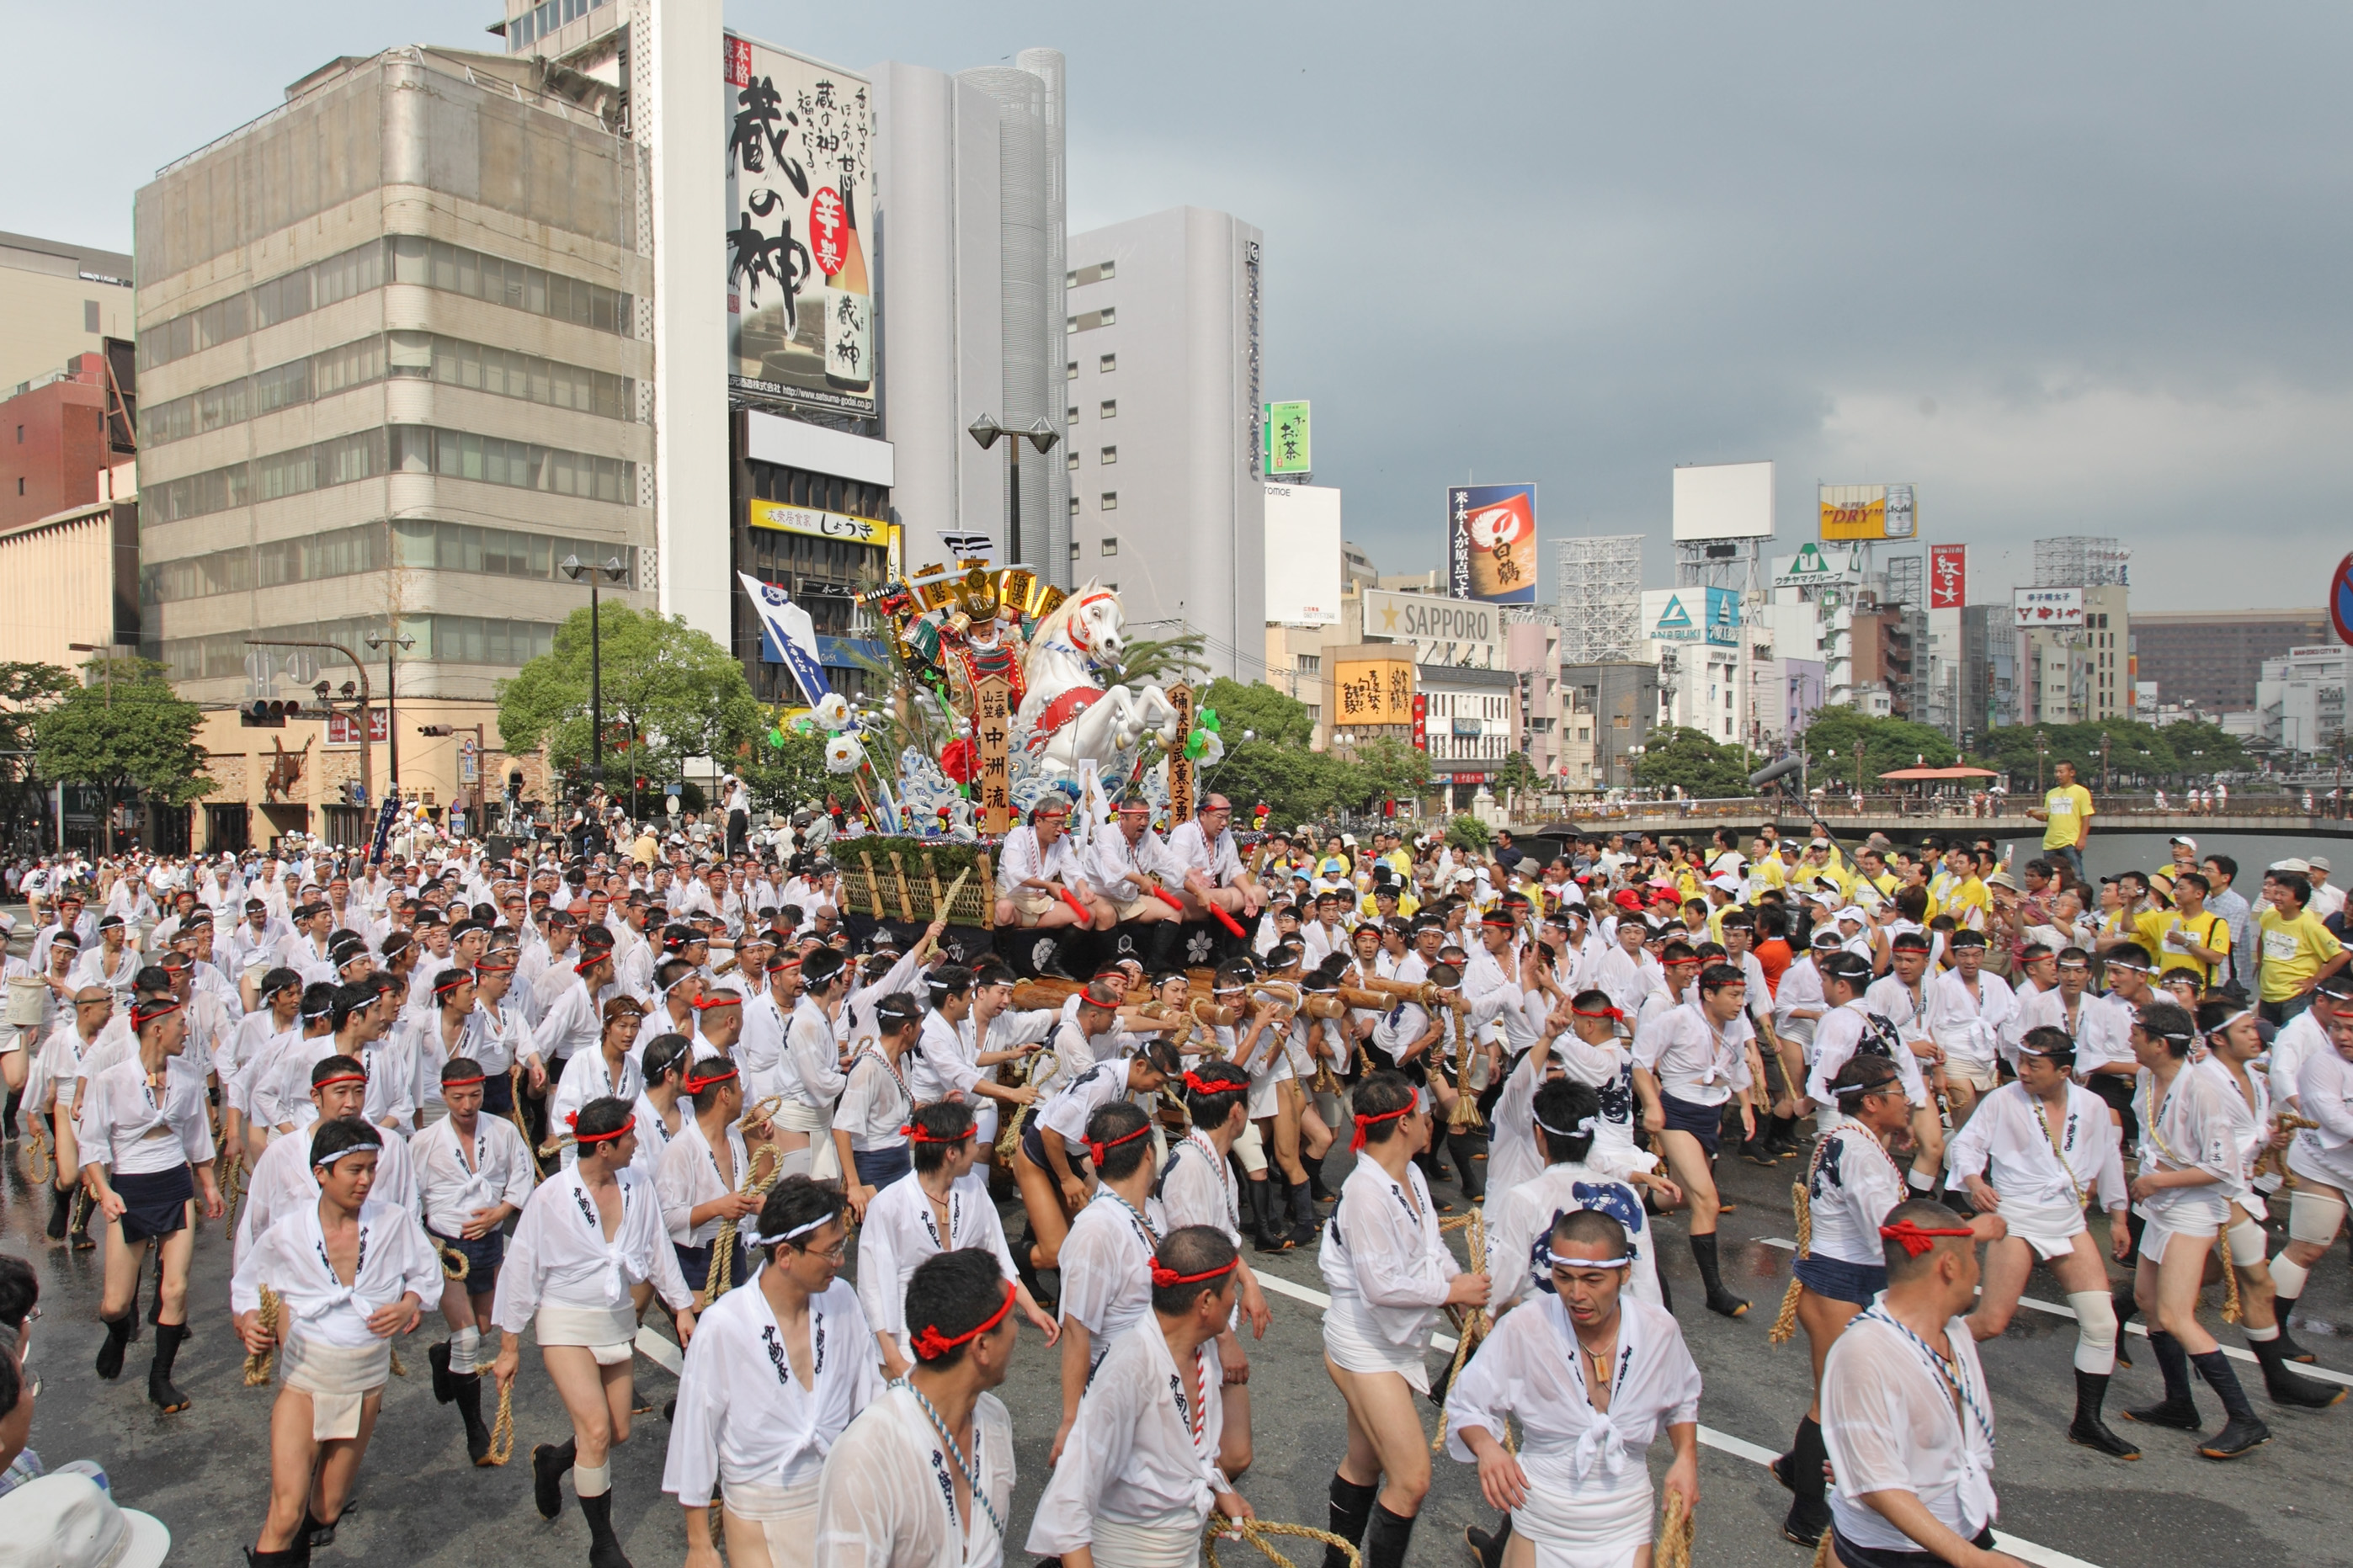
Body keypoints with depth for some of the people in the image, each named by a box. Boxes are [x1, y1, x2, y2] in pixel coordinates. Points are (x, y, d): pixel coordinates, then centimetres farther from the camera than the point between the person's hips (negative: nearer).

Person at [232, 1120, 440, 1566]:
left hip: (367, 1379, 2)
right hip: (304, 1377, -2)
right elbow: (247, 1286, 6)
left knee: (326, 1512, 14)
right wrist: (249, 1321, -13)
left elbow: (426, 1274, 5)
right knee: (287, 1513, -11)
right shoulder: (285, 1235, -11)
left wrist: (409, 1305, -14)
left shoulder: (396, 1223, -10)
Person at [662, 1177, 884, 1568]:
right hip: (760, 1516, -3)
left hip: (839, 1498, 3)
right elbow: (694, 1432, -10)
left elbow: (869, 1393, 2)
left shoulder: (843, 1301, -10)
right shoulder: (723, 1326, -19)